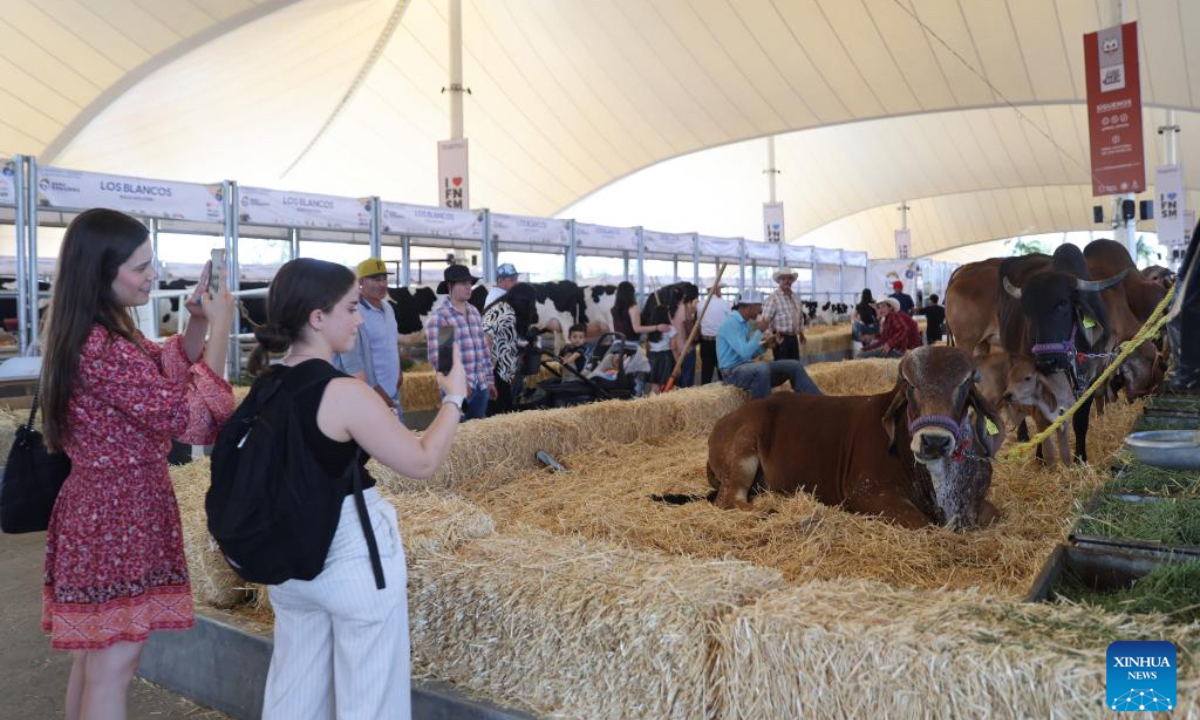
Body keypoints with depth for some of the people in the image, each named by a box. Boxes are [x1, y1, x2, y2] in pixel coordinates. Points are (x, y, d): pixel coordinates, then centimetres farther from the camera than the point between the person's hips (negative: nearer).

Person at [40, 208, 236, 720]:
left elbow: (164, 370, 16)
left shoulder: (93, 334, 6)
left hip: (99, 506, 10)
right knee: (112, 668, 3)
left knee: (94, 656, 22)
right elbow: (192, 417, -24)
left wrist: (197, 322, 0)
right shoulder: (104, 351, -26)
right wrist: (220, 329, -19)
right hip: (120, 512, -10)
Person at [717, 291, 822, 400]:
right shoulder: (731, 323, -17)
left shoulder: (745, 323, 13)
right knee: (762, 368, -42)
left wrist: (765, 345, 3)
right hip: (733, 371, -9)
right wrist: (759, 331, -15)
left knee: (795, 366, 1)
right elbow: (745, 353, -27)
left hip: (747, 366, 9)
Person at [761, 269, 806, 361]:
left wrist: (801, 333, 23)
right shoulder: (774, 297, -10)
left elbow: (800, 316, 24)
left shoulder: (795, 297, 13)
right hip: (781, 338, -7)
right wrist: (775, 332, -20)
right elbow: (766, 318, -15)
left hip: (793, 338, 7)